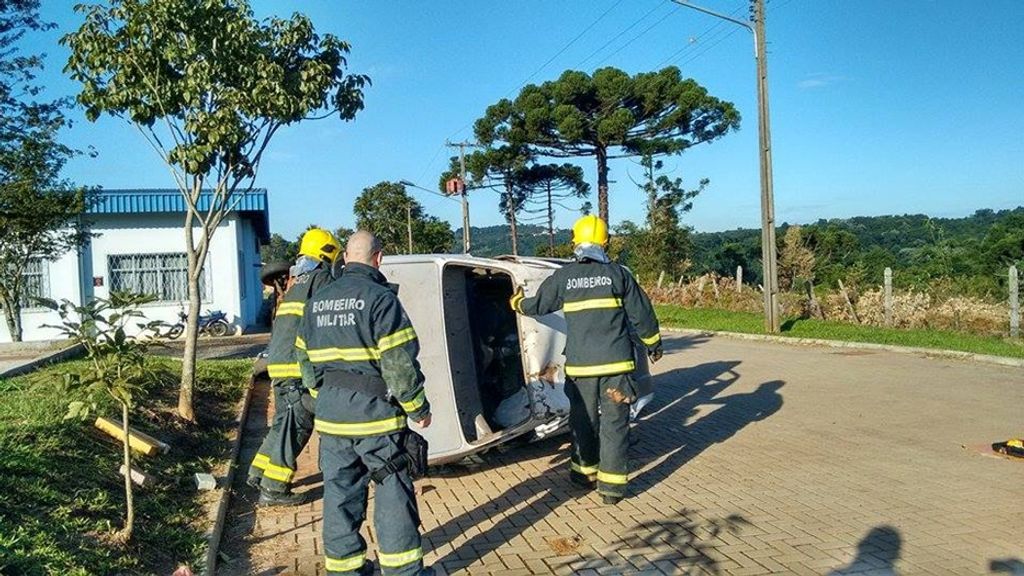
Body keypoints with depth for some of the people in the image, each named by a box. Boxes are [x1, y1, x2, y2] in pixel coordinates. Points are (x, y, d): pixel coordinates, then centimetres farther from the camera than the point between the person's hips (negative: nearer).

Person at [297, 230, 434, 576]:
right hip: (375, 412, -6)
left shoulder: (318, 301, 10)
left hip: (331, 415, 7)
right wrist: (418, 408, -5)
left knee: (339, 491, 14)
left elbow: (306, 359, 16)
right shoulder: (380, 297, -12)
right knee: (393, 491, 4)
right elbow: (399, 362, -15)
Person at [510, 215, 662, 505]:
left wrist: (518, 302, 38)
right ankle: (612, 485, 7)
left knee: (583, 419, 17)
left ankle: (585, 471, 30)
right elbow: (641, 314, 5)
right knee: (615, 422, 5)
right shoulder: (618, 273, 0)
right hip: (616, 362, -1)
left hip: (580, 364, 1)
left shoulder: (563, 276, 3)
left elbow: (537, 305, 16)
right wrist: (653, 344, 20)